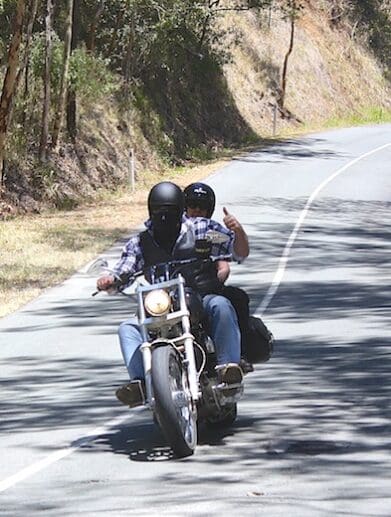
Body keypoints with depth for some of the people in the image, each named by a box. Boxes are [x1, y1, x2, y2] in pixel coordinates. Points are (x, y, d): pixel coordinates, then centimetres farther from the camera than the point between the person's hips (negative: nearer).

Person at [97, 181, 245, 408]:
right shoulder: (139, 243, 10)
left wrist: (237, 231, -21)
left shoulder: (202, 228, 4)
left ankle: (229, 364, -45)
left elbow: (240, 252, 1)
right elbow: (121, 275, 3)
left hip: (204, 302, -2)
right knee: (127, 329, -20)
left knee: (221, 306, -35)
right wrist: (108, 281, -21)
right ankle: (141, 382, -35)